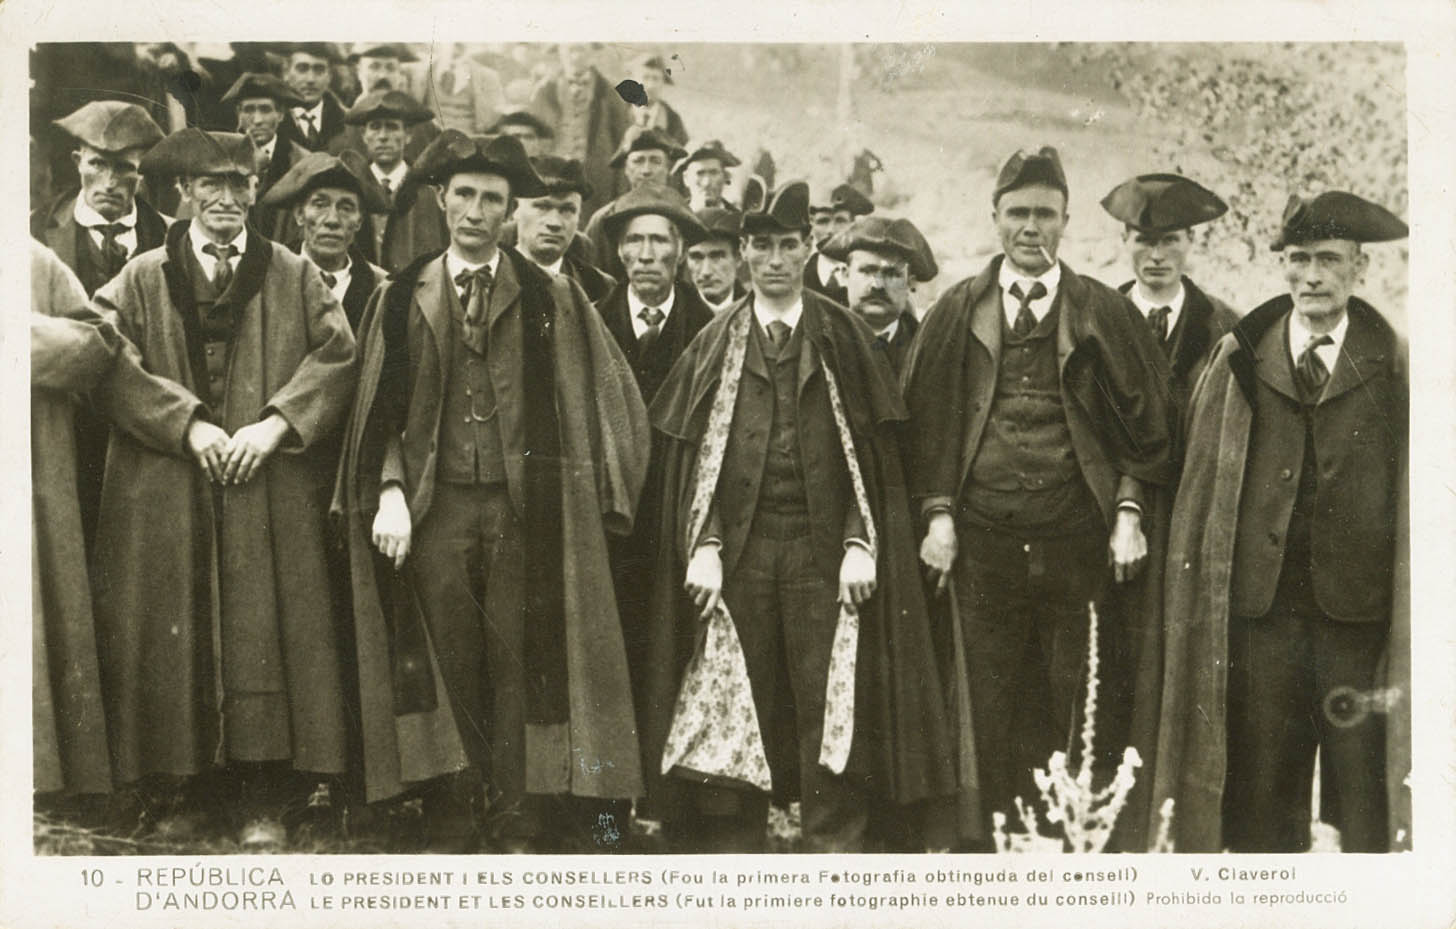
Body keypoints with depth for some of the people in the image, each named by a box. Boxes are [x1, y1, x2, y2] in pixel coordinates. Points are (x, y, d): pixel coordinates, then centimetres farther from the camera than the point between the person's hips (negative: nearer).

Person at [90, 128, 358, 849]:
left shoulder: (294, 277, 10)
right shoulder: (141, 280, 8)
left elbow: (337, 354, 1)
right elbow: (110, 364, -3)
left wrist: (277, 422, -11)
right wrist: (187, 424, -13)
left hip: (270, 488, 0)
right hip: (167, 497, 0)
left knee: (265, 632, -3)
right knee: (174, 635, 2)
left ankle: (264, 797, 3)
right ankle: (180, 783, 14)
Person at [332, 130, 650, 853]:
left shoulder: (551, 299, 6)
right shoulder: (402, 299, 9)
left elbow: (598, 400, 7)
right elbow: (382, 409, 7)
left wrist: (589, 498, 0)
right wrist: (390, 491, -5)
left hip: (524, 507, -1)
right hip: (435, 506, 1)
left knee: (521, 666, 0)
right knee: (444, 666, 3)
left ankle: (520, 823, 8)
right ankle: (451, 823, 12)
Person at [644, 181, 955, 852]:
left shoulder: (844, 340, 6)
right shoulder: (714, 345, 10)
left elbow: (874, 451, 2)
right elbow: (690, 456, 6)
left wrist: (860, 544, -8)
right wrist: (703, 546, -5)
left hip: (823, 554, -1)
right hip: (737, 552, 1)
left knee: (833, 712, -3)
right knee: (732, 715, 2)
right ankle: (732, 852, 11)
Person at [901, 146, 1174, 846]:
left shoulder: (1101, 314, 5)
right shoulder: (957, 314, 7)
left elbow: (1141, 417, 6)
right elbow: (928, 419, 7)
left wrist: (1129, 512, -2)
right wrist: (937, 514, -1)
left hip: (1076, 541, 0)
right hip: (981, 540, 1)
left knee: (1069, 704, 5)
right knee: (984, 707, 5)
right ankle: (980, 836, 15)